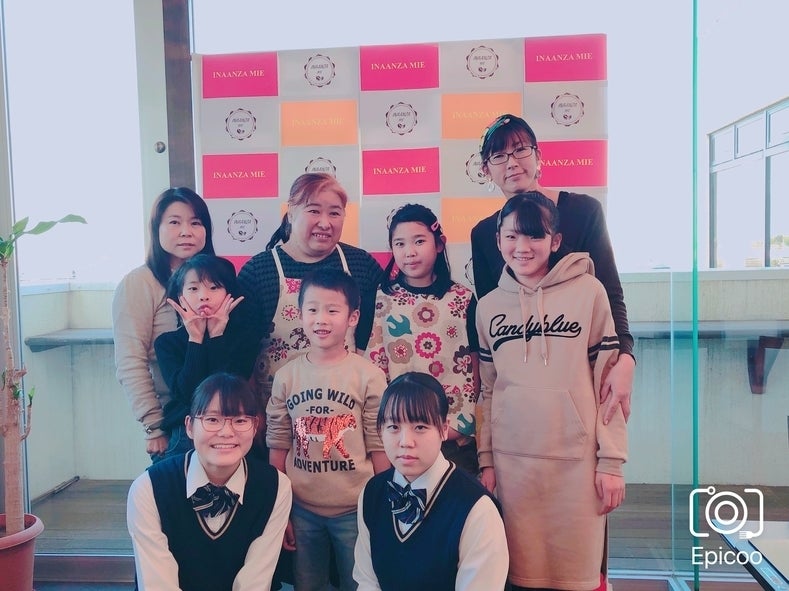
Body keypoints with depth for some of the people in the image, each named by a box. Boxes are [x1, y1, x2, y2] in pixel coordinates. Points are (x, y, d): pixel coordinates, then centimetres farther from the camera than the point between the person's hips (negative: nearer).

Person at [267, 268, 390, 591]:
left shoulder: (368, 375, -10)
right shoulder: (286, 376, -2)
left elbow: (378, 447, -6)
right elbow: (278, 448, 3)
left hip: (355, 510, -2)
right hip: (301, 510, 3)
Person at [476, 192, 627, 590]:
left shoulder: (587, 292, -2)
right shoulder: (488, 306, 7)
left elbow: (608, 380, -1)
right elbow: (486, 390, 11)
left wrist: (611, 460, -3)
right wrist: (486, 460, 8)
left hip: (577, 458, -2)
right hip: (511, 460, 3)